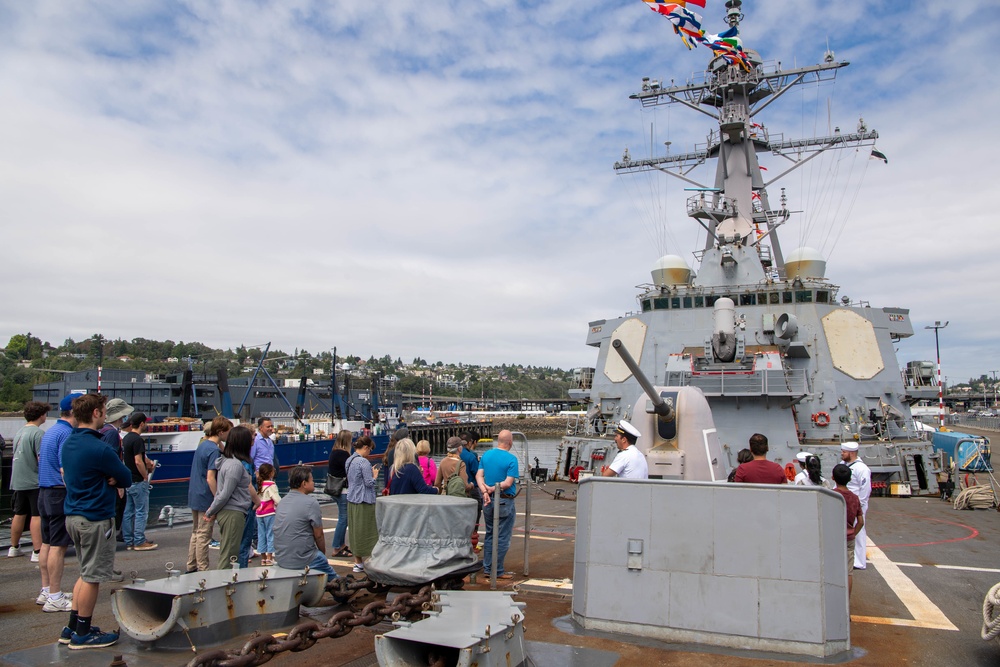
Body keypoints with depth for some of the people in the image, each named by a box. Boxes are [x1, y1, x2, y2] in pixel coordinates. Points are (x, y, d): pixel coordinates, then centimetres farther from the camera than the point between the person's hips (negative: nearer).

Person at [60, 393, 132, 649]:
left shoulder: (69, 443, 6)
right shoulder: (98, 448, -22)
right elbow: (127, 479, -16)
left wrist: (105, 478, -8)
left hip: (74, 515, 9)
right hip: (96, 518, -9)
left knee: (87, 573, 21)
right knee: (93, 576, 4)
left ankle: (72, 627, 27)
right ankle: (83, 634, 14)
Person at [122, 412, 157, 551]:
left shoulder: (127, 437, 11)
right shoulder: (137, 439, -18)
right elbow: (138, 462, -22)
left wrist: (148, 461, 15)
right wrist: (146, 477, -12)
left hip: (128, 481, 9)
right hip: (138, 482, -9)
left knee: (128, 512, 11)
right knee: (141, 512, -1)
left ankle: (128, 542, 18)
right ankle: (139, 542, 3)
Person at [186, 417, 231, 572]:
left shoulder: (202, 444, 8)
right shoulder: (214, 450, -20)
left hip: (194, 495, 9)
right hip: (206, 498, -9)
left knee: (195, 533, 18)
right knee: (204, 535, 0)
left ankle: (191, 568, 27)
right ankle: (202, 571, 9)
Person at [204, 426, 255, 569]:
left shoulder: (226, 459, 11)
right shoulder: (236, 465, -18)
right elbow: (225, 494, -18)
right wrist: (211, 512, -5)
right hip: (233, 513, -9)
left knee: (226, 554, 15)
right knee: (228, 556, -2)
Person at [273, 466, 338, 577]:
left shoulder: (282, 502, 8)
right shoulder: (311, 503, -16)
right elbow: (319, 535, -9)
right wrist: (323, 553, 10)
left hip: (280, 559, 7)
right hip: (301, 560, -7)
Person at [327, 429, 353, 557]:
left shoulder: (334, 452, 7)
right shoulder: (343, 454, -20)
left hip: (333, 488, 9)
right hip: (342, 490, -9)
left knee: (343, 518, 18)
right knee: (343, 518, -2)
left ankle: (342, 544, 27)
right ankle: (337, 549, 4)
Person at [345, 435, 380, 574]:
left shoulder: (349, 460, 9)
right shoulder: (363, 462, -19)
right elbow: (369, 483, -19)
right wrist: (374, 475, 0)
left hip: (351, 500, 9)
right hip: (364, 501, -9)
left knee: (355, 530, 14)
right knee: (366, 531, 1)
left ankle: (358, 562, 22)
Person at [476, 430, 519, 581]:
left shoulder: (486, 455, 5)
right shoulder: (511, 459, -14)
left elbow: (479, 475, -3)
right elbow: (508, 483, -20)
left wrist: (485, 491, -13)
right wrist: (493, 489, -11)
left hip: (488, 501, 6)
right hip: (504, 502, -6)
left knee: (490, 535, 17)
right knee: (502, 538, 4)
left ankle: (487, 568, 21)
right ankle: (498, 571, 9)